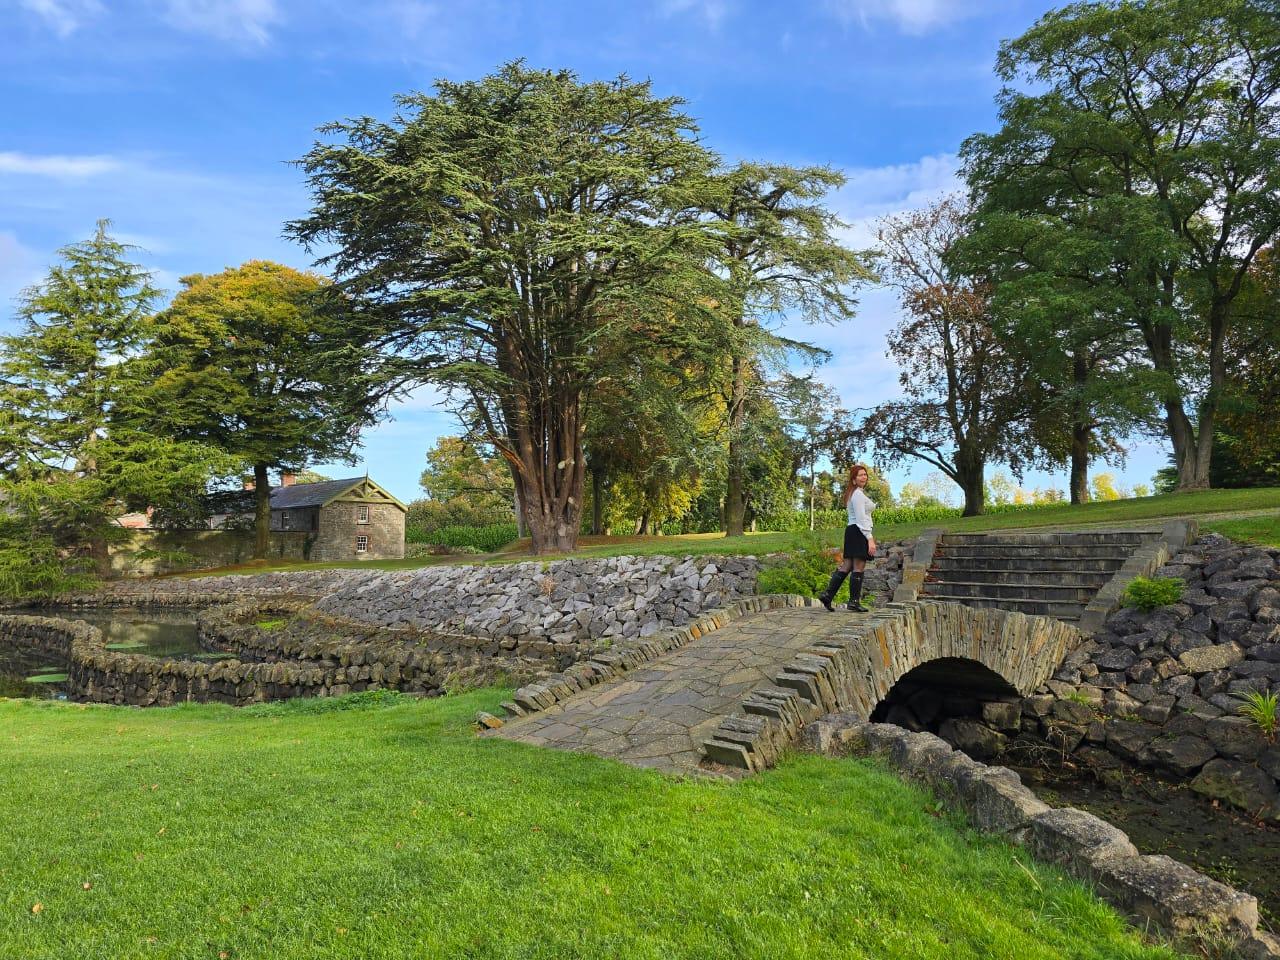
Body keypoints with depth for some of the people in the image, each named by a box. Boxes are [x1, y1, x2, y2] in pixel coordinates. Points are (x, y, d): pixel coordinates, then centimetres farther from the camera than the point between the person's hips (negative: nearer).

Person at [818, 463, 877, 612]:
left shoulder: (854, 493, 21)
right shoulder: (858, 494, -12)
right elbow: (861, 519, -19)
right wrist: (870, 539, -22)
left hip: (852, 531, 10)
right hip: (859, 532, -10)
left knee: (846, 566, 9)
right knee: (859, 567, -5)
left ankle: (827, 594, 5)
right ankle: (854, 601, 0)